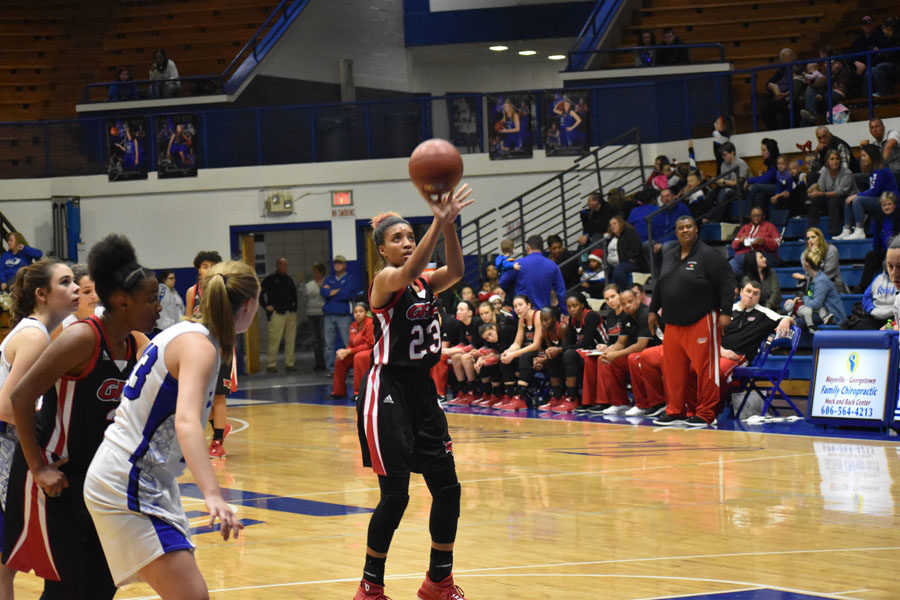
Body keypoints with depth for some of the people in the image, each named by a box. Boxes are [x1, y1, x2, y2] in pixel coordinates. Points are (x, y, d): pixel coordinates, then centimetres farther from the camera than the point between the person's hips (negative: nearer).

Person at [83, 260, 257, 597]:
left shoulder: (184, 332, 11)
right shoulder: (198, 345, -18)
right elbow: (186, 421, -35)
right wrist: (212, 495, -47)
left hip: (146, 483, 11)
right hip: (128, 485, -10)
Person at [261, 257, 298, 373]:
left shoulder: (289, 279, 18)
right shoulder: (270, 279, 0)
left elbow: (294, 293, 30)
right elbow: (261, 292, -1)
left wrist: (294, 306, 19)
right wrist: (267, 305, -7)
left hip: (291, 313, 6)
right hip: (277, 313, -6)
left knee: (291, 340, 6)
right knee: (274, 340, -9)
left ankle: (289, 363, 13)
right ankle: (271, 364, -6)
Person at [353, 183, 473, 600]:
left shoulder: (426, 282, 9)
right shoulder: (385, 280, -9)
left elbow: (455, 271, -12)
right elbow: (409, 271, -32)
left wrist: (448, 224, -27)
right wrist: (439, 221, -41)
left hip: (422, 391, 7)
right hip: (387, 391, -7)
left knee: (447, 488, 7)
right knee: (396, 494, -8)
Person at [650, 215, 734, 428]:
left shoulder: (708, 255, -5)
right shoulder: (669, 255, 14)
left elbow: (727, 281, -8)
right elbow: (660, 284, 25)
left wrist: (726, 312, -14)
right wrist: (653, 310, 24)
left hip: (702, 321, -6)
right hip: (673, 323, 6)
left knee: (704, 367, -6)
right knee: (673, 368, 6)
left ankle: (705, 414, 0)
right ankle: (676, 411, 16)